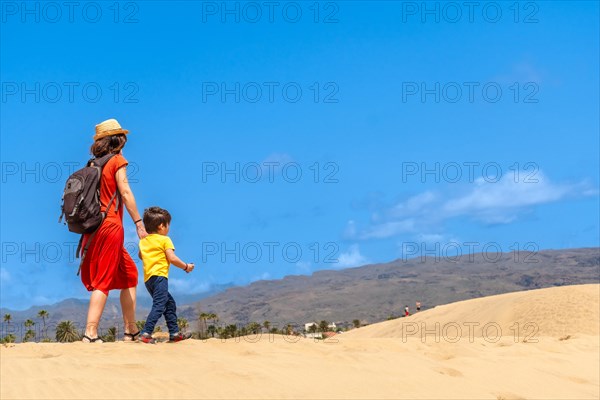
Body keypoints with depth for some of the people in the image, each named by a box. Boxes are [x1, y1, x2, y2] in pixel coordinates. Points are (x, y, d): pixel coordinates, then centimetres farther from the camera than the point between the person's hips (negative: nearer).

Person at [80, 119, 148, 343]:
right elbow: (125, 193, -11)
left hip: (94, 227, 7)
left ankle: (131, 332, 16)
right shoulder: (117, 161, -3)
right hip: (110, 226, -7)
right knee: (103, 281, -8)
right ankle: (90, 333, -14)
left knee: (130, 275, 16)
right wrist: (138, 223, -12)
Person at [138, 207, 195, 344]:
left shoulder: (143, 241, 16)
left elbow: (141, 256, 30)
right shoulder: (165, 240, -4)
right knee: (159, 305, -13)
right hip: (159, 275, -8)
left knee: (170, 303, 17)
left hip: (148, 278, 8)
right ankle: (146, 333, -25)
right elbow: (172, 258, -10)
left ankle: (174, 332, 18)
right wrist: (186, 267, 3)